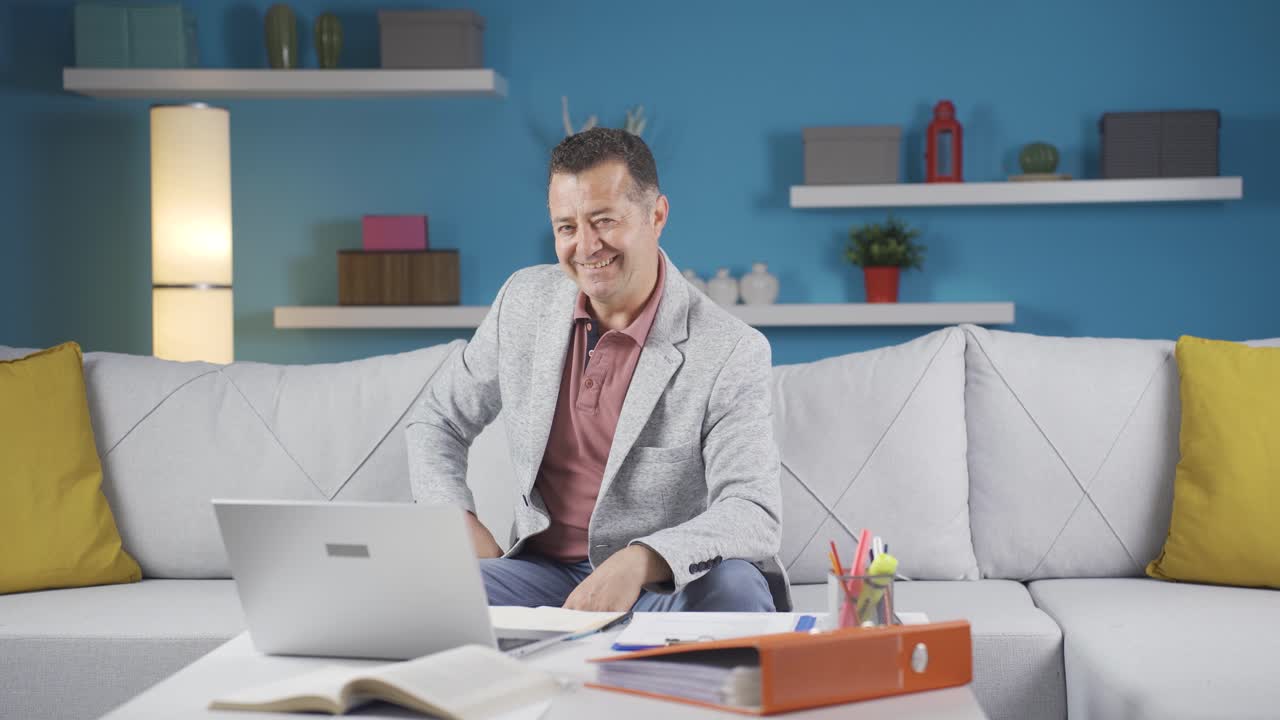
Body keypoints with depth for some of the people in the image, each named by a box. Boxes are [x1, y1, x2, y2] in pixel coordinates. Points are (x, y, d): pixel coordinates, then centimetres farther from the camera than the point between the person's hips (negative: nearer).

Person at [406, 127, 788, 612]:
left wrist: (640, 562, -39)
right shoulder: (524, 300, 3)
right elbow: (436, 421, 15)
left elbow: (754, 514, -21)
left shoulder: (732, 353, -13)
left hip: (665, 585, -4)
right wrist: (457, 521, -5)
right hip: (544, 570, 4)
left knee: (736, 587, -37)